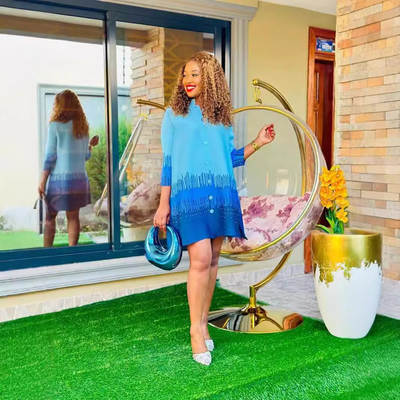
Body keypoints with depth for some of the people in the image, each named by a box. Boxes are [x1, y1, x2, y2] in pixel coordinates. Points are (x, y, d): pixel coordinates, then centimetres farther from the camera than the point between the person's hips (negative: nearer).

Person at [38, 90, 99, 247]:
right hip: (78, 178, 4)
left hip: (59, 178, -4)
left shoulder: (56, 125, -6)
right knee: (73, 217, 8)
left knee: (50, 217, 6)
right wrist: (91, 145, 29)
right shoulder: (82, 127, 7)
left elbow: (50, 156, -8)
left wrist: (42, 181, -3)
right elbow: (85, 156, 10)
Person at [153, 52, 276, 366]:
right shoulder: (174, 114, 7)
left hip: (221, 194, 4)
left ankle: (203, 323, 19)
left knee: (212, 260, 6)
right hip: (189, 194, -3)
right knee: (201, 258, -14)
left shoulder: (222, 117, 14)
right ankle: (196, 330, -1)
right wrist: (163, 205, 1)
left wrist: (258, 143, 6)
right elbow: (167, 161, 5)